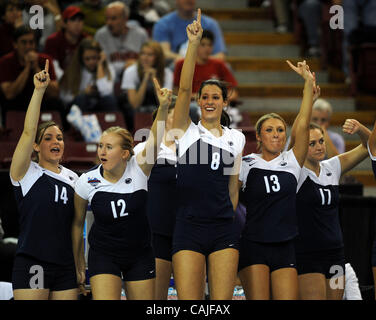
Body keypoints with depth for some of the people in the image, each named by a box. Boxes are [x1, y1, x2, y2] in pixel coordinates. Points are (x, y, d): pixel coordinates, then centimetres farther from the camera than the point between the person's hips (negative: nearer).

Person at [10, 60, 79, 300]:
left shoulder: (72, 178, 15)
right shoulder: (27, 173, 0)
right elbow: (28, 132, -14)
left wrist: (80, 264, 17)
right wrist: (39, 90, -22)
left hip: (66, 266, 5)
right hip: (32, 265, -5)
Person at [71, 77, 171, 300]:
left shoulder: (138, 169, -11)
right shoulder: (87, 182, -8)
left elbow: (155, 141, -29)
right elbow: (77, 223, 5)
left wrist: (164, 107, -46)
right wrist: (78, 263, 9)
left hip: (140, 255, 1)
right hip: (103, 255, -1)